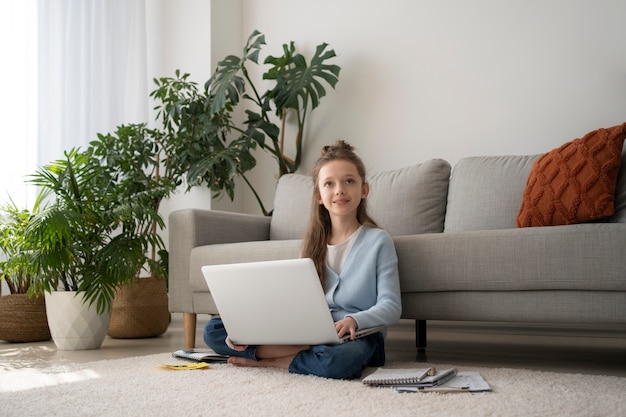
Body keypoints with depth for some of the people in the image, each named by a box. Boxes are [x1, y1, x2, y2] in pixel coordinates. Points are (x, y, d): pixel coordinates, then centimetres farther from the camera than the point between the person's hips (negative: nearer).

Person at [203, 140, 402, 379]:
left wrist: (354, 320, -27)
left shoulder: (378, 240, 0)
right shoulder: (314, 242, 14)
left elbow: (391, 307, -6)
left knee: (338, 361, -44)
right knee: (213, 331, -7)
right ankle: (310, 352, -19)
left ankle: (272, 361, -16)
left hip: (357, 337, -5)